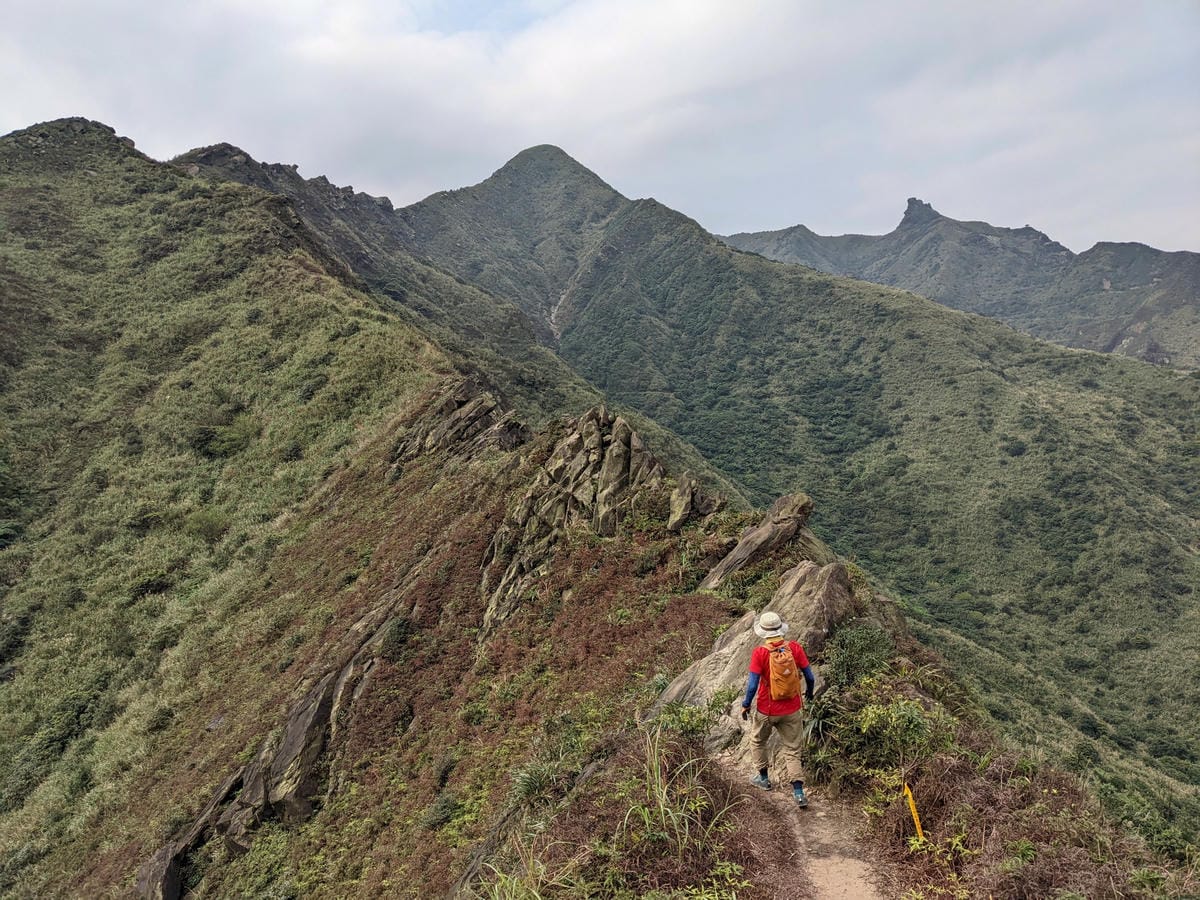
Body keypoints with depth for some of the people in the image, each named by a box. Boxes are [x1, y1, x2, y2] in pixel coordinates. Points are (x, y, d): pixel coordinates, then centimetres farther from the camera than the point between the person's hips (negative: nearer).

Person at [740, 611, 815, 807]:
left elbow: (752, 684, -17)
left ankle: (763, 778, 36)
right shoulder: (795, 648, -10)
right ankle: (798, 792, 5)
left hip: (767, 710, -2)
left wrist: (746, 705, 0)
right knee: (792, 750, 12)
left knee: (757, 741, 24)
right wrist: (809, 692, 20)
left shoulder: (760, 653, -18)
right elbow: (809, 676, -2)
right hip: (792, 710, 2)